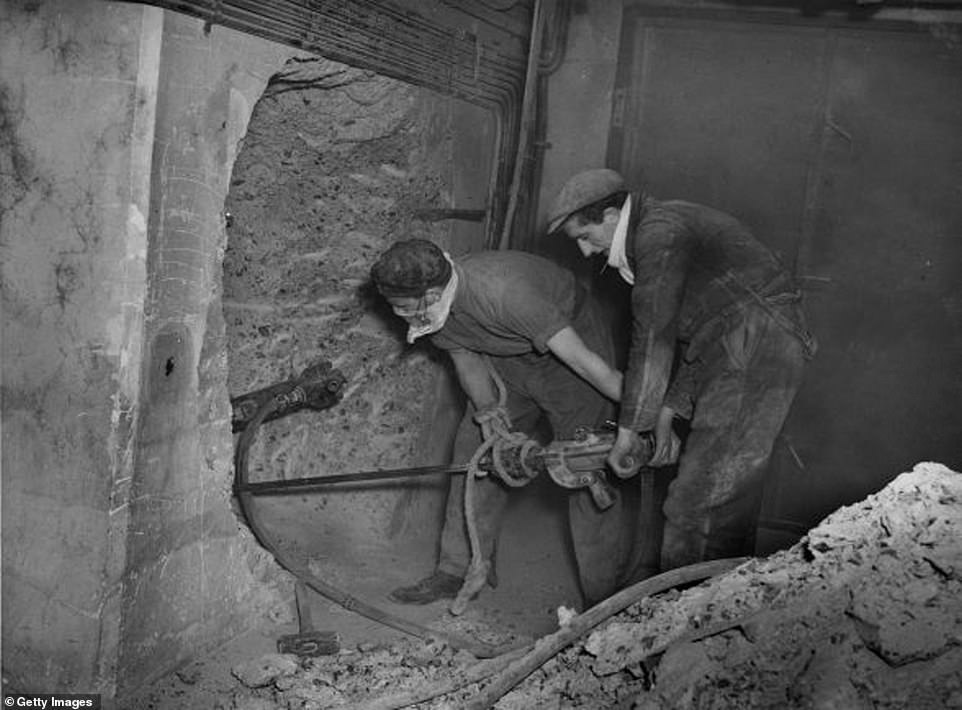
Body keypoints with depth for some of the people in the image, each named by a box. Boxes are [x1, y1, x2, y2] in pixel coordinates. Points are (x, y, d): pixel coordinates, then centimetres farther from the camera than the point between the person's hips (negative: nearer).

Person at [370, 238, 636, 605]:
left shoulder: (504, 292, -40)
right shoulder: (434, 308, -16)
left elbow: (585, 361, -38)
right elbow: (467, 361, 0)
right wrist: (486, 408, -21)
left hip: (568, 357, -7)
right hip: (511, 364, 7)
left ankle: (603, 598, 3)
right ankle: (457, 571, 17)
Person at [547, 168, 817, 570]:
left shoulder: (661, 233, -13)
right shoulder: (653, 237, 18)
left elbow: (653, 339, -15)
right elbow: (684, 336, 18)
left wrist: (629, 430, -9)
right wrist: (667, 414, 12)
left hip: (756, 352, -10)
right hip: (736, 356, 10)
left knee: (699, 498, -8)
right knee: (729, 495, 14)